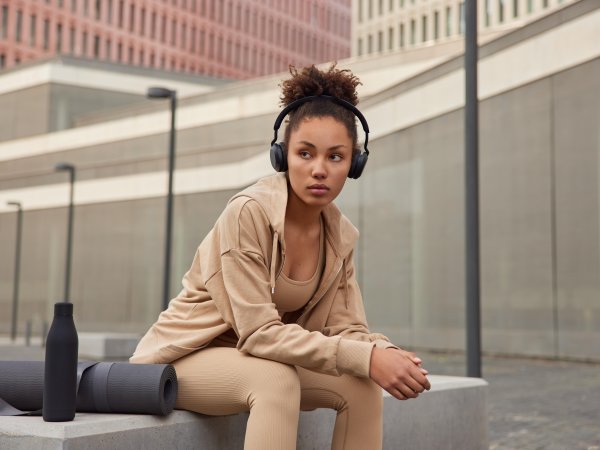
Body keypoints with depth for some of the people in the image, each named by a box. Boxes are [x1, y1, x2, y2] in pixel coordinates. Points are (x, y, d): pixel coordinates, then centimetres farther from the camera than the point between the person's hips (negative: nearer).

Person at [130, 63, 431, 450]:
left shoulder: (341, 235, -4)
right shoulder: (249, 212, -25)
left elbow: (344, 327, -7)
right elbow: (259, 332, -29)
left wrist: (385, 352, -30)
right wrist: (366, 358, -35)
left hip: (258, 361, 6)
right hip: (188, 357, -6)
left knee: (362, 384, -15)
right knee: (278, 380, -35)